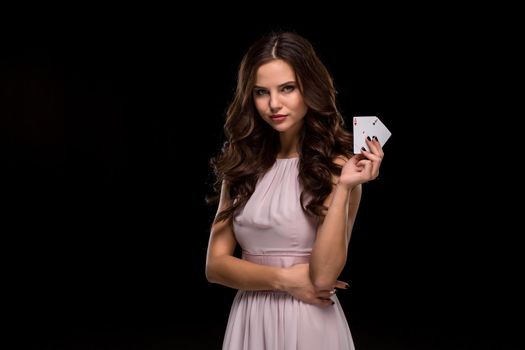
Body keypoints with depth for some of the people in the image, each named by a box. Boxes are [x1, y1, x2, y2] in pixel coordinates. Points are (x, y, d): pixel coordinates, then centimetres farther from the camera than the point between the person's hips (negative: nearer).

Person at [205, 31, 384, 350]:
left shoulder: (336, 166, -10)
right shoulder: (243, 165, 1)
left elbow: (324, 276, -19)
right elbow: (215, 264, -1)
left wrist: (345, 187, -25)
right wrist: (283, 279, -13)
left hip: (309, 323, -3)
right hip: (249, 321, 4)